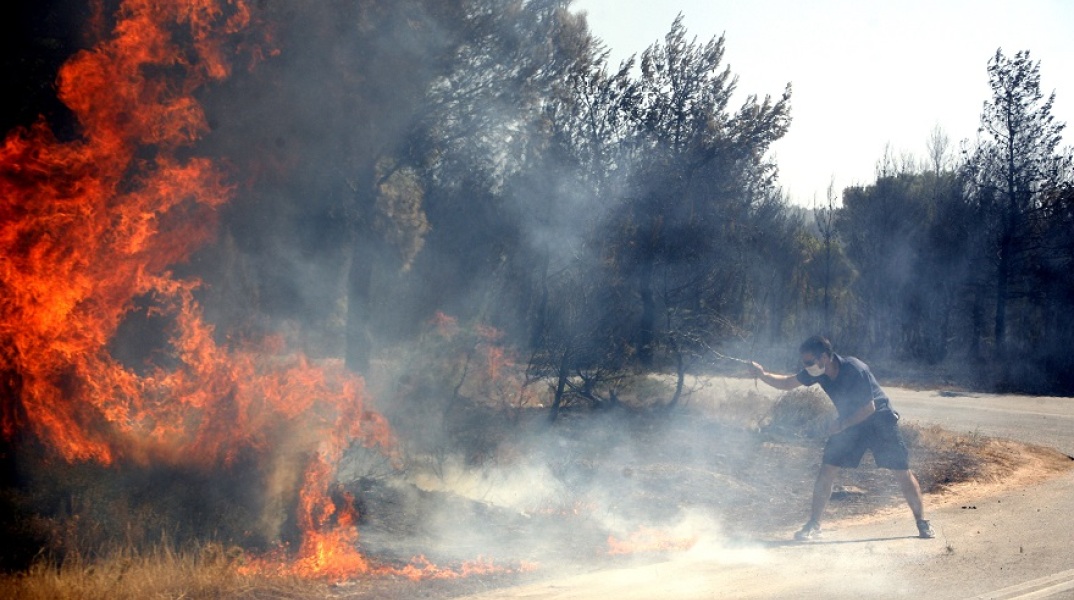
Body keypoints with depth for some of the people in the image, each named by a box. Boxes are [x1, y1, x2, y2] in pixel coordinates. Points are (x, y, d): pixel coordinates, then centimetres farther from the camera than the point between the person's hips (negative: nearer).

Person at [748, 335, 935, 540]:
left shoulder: (856, 371, -31)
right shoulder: (818, 371, -12)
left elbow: (869, 408, -24)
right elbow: (788, 382, -3)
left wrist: (842, 425, -22)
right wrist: (763, 375, -18)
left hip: (879, 421, -5)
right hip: (850, 422, 5)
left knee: (902, 473, -4)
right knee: (827, 471, -5)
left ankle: (922, 523, 11)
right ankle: (813, 524, 3)